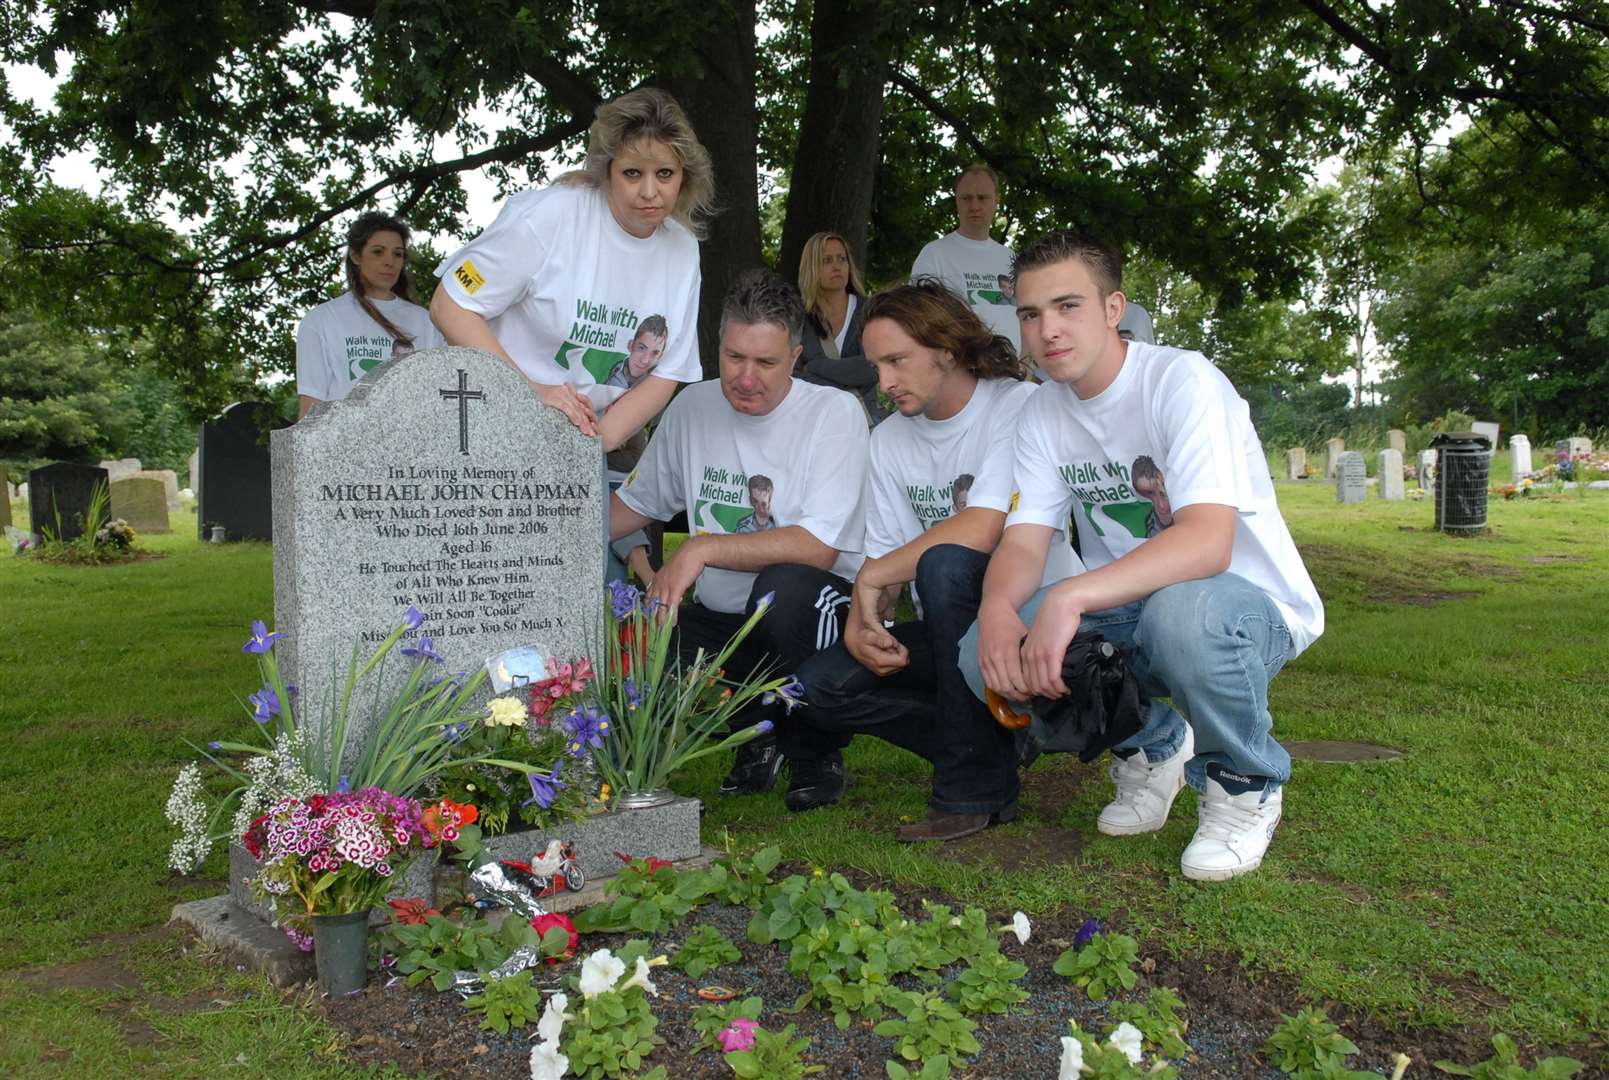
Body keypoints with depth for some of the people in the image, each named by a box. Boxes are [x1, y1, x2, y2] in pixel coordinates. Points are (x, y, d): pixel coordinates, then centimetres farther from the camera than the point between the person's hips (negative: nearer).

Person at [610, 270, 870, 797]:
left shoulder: (834, 412, -11)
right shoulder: (692, 407, 5)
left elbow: (820, 549, -21)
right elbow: (635, 503, 16)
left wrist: (702, 547, -25)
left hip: (815, 613, -4)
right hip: (720, 617, 5)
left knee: (782, 586, -38)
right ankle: (757, 734, 4)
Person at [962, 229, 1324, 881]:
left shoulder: (1182, 381, -20)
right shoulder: (1043, 412, 0)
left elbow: (1209, 541, -34)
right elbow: (1023, 541, -7)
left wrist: (1073, 596, -46)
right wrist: (998, 609, -31)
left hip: (1254, 605, -5)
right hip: (1129, 609, 6)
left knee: (1180, 612, -40)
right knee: (984, 652, -18)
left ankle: (1245, 785, -6)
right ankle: (1153, 745, 11)